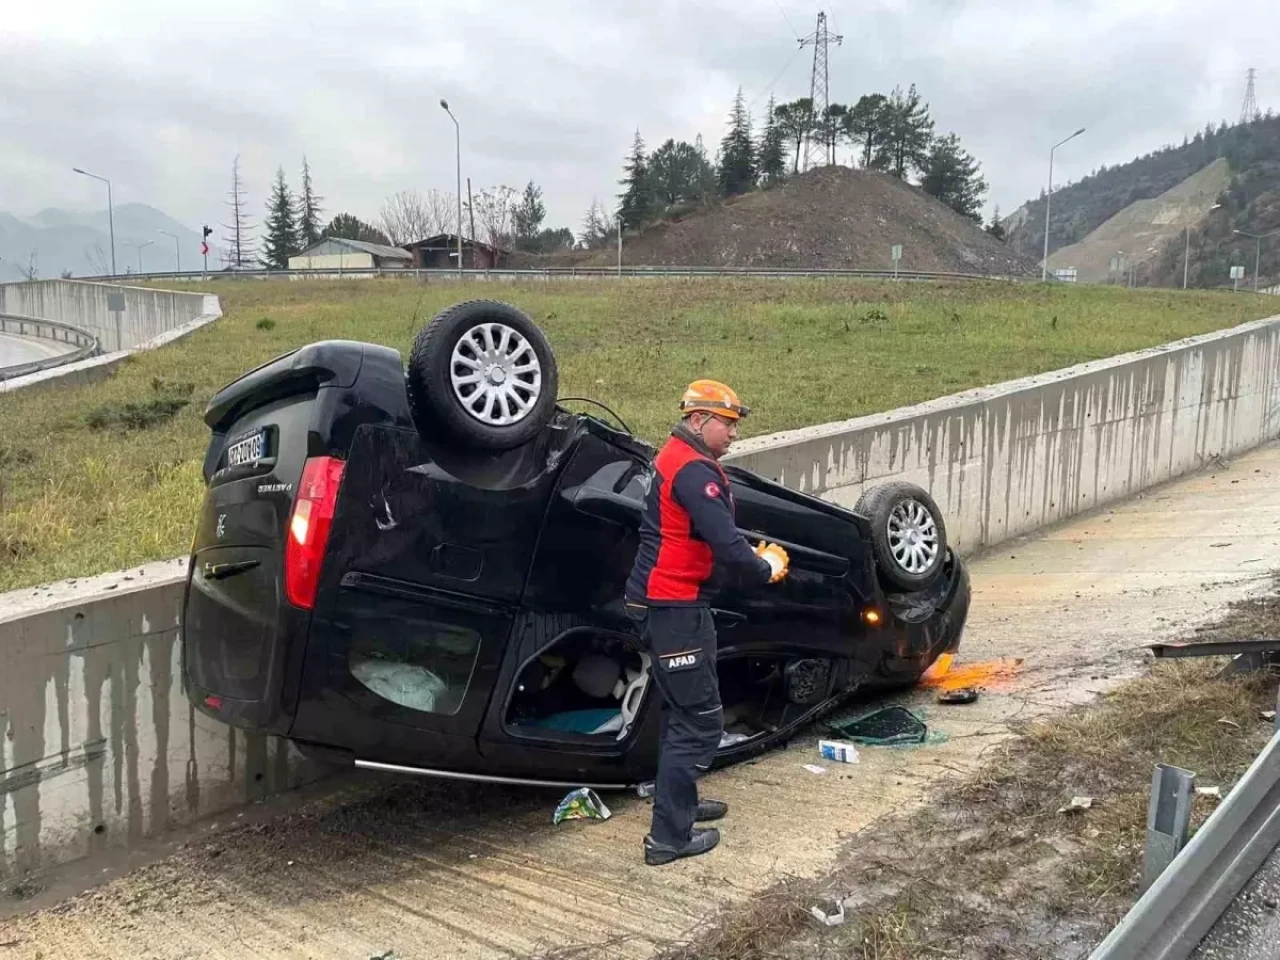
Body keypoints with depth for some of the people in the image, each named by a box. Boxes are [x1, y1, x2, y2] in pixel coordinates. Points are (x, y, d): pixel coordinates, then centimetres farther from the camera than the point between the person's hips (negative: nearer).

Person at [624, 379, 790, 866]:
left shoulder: (677, 458, 14)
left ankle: (680, 802, 37)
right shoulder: (695, 470, -19)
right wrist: (765, 569, -6)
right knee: (700, 721, -3)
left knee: (683, 711, 23)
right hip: (673, 607, -11)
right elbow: (726, 547, -25)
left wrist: (753, 553, 7)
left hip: (662, 602, 11)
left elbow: (718, 533, 22)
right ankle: (668, 836, 2)